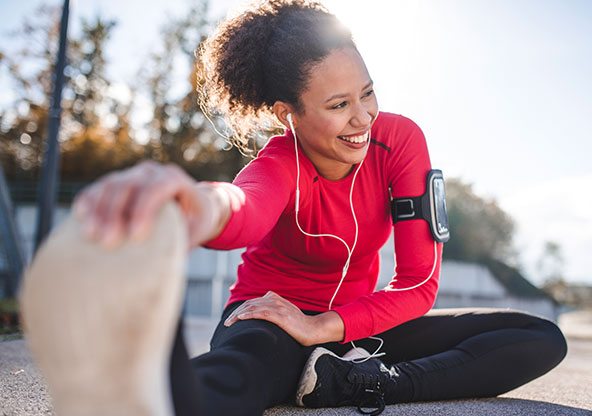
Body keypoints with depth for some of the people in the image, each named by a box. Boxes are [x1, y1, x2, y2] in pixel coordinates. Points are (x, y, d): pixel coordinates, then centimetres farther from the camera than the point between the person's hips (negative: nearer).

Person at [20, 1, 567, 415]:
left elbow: (419, 282, -11)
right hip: (271, 319, -5)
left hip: (355, 324, 6)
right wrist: (207, 205, -75)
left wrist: (323, 326, -25)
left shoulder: (399, 138, -11)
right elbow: (247, 211, -49)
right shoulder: (280, 165, -20)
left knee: (542, 339, -13)